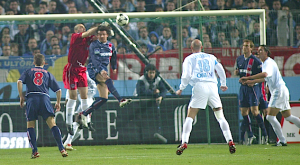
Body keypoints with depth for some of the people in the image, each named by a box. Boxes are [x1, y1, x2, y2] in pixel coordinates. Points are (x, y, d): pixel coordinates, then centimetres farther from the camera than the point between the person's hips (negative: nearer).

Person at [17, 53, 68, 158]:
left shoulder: (28, 72, 20)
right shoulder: (48, 74, 21)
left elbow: (19, 82, 1)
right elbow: (58, 90, 16)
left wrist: (21, 97, 7)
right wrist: (58, 103, 30)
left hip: (31, 98, 0)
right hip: (45, 98, 0)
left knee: (30, 126, 9)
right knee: (52, 124, -8)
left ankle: (34, 151, -4)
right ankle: (61, 149, -20)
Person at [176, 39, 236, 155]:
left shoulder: (189, 59, 10)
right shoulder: (211, 57, 20)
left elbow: (186, 75, -2)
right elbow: (221, 71, 22)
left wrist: (181, 89, 9)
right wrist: (223, 84, 37)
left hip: (199, 86, -3)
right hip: (212, 86, 3)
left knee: (190, 117, 0)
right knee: (220, 117, 8)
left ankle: (184, 142, -12)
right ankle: (230, 142, -1)